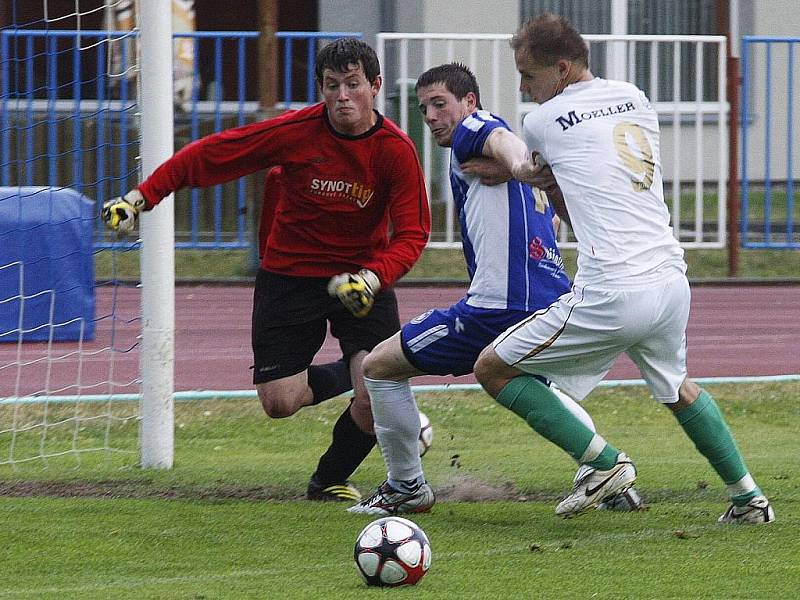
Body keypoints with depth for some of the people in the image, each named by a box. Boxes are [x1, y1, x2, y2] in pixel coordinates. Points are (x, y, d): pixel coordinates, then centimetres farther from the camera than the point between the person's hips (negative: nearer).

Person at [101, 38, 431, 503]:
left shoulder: (396, 150, -16)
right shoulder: (295, 132, -17)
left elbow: (412, 233, -14)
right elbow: (211, 154, -8)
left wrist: (373, 278, -31)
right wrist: (141, 197, -10)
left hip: (362, 276, 0)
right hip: (289, 273, 0)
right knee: (280, 402, -4)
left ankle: (330, 481, 12)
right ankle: (349, 377, 30)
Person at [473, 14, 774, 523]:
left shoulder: (544, 121, -1)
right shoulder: (634, 98, 16)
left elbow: (524, 166, 20)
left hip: (612, 293, -7)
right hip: (672, 277, 7)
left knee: (493, 369, 5)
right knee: (677, 387, 34)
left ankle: (603, 462, 0)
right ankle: (749, 496, 32)